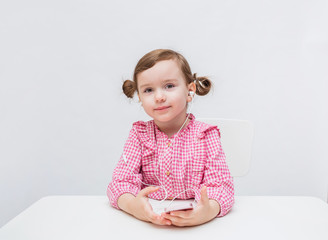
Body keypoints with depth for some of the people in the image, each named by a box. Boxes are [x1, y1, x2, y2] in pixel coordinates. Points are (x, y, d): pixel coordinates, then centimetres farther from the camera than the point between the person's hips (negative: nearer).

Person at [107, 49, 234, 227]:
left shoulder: (205, 135, -2)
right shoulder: (139, 134, 3)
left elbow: (221, 184, -9)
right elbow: (121, 180, -4)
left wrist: (210, 210, -32)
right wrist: (132, 205, -28)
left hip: (196, 226, -1)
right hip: (148, 223, 1)